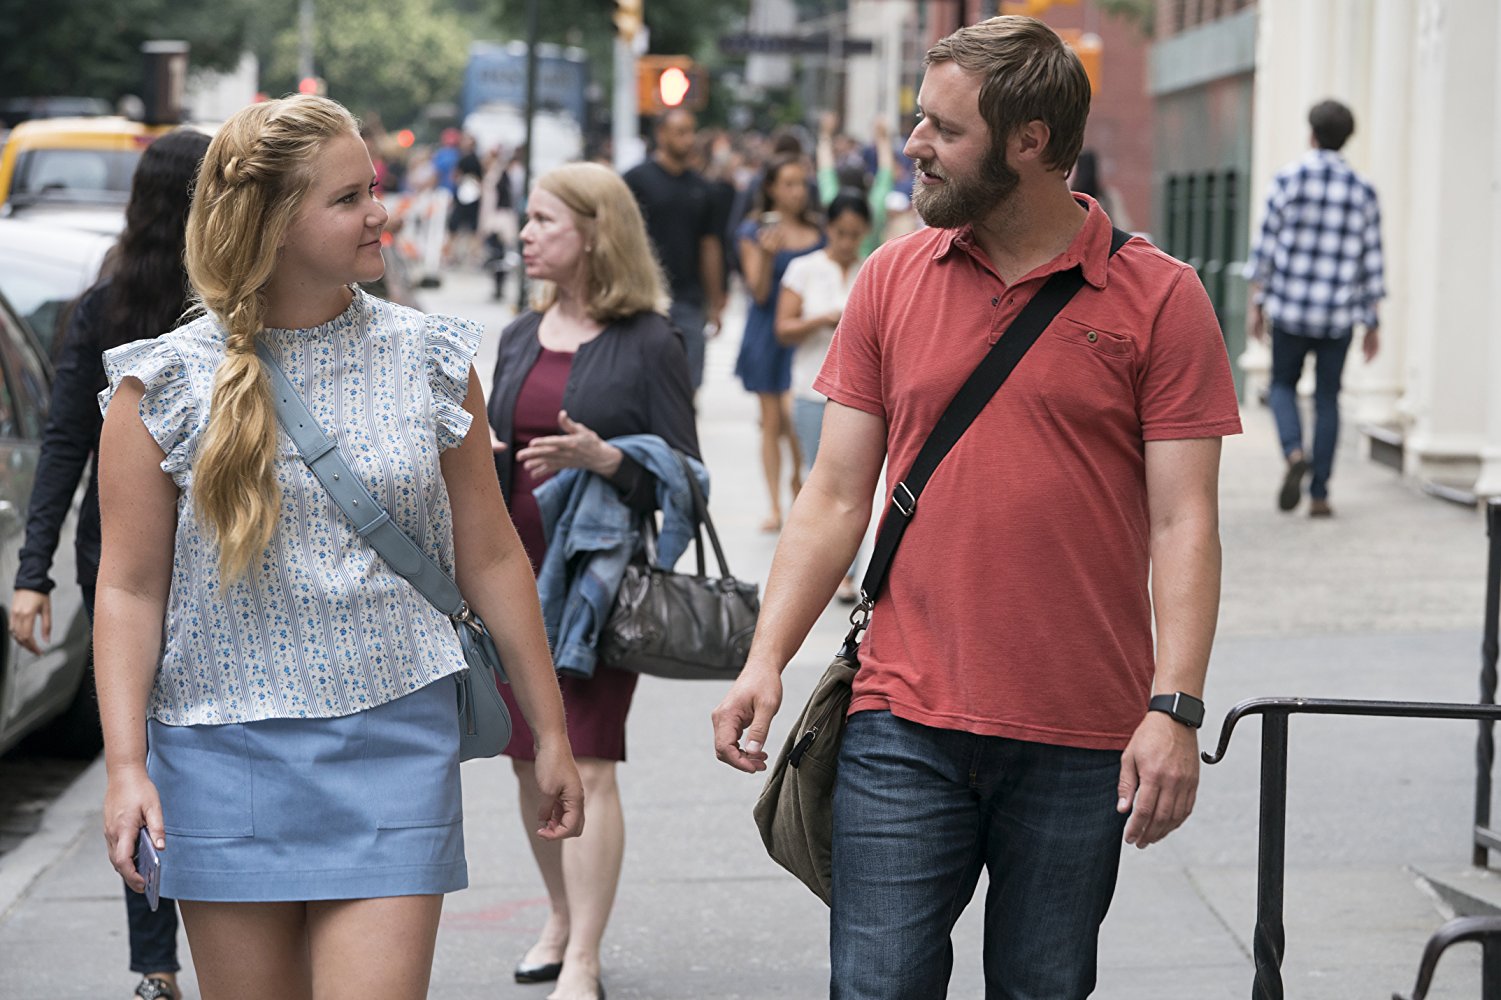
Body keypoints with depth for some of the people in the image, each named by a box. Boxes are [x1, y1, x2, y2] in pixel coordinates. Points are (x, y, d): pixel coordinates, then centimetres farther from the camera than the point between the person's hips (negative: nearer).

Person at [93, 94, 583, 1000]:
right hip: (225, 752, 0)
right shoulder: (170, 384, -1)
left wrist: (550, 732, 12)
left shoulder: (430, 362, 4)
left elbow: (491, 558, 10)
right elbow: (130, 588, -1)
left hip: (394, 745, 1)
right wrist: (125, 764, -10)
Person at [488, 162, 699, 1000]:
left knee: (587, 765, -9)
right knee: (532, 763, 12)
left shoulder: (649, 344, -7)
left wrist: (602, 457, -25)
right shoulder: (522, 338, 12)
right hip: (518, 576, 7)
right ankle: (562, 920, 30)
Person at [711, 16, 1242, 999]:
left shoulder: (1159, 299, -2)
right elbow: (836, 496, 9)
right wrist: (767, 658, -1)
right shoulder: (892, 280, 7)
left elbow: (1184, 522, -4)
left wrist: (1175, 708, -13)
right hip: (904, 729, 2)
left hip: (1081, 745, -1)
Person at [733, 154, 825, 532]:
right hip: (769, 333, 0)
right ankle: (775, 505, 11)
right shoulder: (756, 232, 1)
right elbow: (759, 292, -5)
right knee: (771, 421, 4)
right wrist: (767, 255, -20)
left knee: (793, 413, -12)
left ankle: (799, 481, 13)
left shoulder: (818, 232, 7)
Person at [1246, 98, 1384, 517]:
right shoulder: (1363, 192, 2)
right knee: (1327, 399, 9)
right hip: (1339, 315, 2)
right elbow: (1371, 262, 4)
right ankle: (1319, 494, 7)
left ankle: (1294, 451, -13)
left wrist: (1256, 302, 2)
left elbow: (1266, 243, -5)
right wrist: (1373, 324, 10)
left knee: (1282, 384, 15)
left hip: (1289, 309, -2)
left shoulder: (1289, 178, -4)